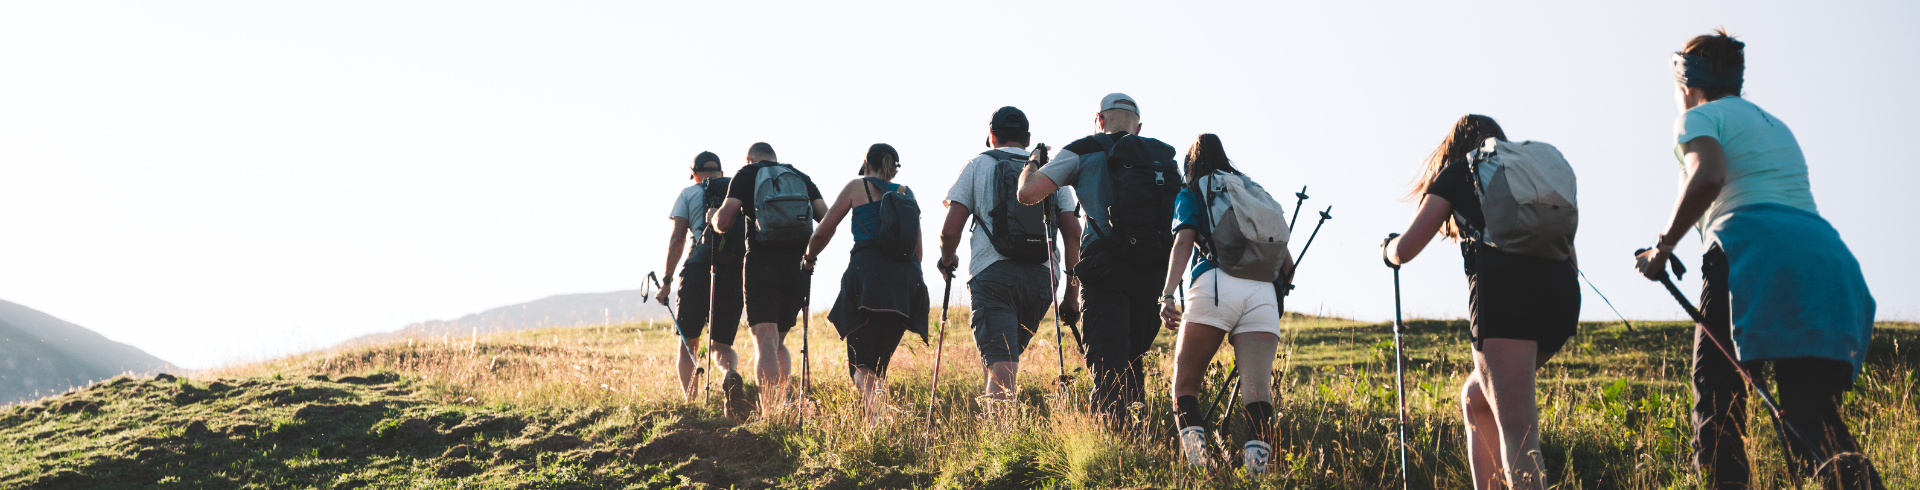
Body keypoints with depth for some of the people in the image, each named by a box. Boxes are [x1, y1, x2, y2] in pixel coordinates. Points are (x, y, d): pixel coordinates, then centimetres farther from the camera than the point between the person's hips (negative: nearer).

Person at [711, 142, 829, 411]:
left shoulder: (746, 174, 8)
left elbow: (723, 222, -2)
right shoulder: (802, 177, 19)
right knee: (779, 342, 17)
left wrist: (713, 215, 20)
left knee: (765, 342, -9)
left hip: (762, 262, -4)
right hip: (798, 265, 4)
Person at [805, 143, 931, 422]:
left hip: (868, 273, -4)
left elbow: (823, 231, 10)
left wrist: (809, 258, 29)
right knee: (879, 363, 15)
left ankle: (878, 411, -35)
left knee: (860, 363, -7)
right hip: (906, 279, 4)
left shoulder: (858, 186, 10)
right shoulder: (907, 194, 21)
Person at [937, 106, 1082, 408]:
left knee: (999, 364, -9)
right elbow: (1073, 234, 7)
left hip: (993, 273, -3)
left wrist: (947, 260, 22)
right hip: (1042, 277, 4)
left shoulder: (978, 165, 10)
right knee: (1009, 353, 22)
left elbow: (950, 230, 2)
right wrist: (1072, 292, 11)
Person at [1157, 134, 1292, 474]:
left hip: (1215, 284, -3)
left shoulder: (1191, 194, 20)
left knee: (1185, 386, 3)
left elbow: (1183, 243, 1)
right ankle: (1258, 468, -27)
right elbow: (1287, 262, 25)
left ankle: (1195, 465, -18)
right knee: (1257, 391, -5)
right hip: (1264, 292, 3)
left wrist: (1167, 295, -7)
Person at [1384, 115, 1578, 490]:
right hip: (1560, 291, 6)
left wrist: (1387, 248, 37)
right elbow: (1568, 252, 26)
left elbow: (1405, 250, 15)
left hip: (1504, 289, -6)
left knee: (1517, 426, -15)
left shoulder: (1457, 173, 18)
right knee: (1476, 399, 23)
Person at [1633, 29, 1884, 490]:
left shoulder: (1700, 117, 10)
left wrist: (1661, 247, -5)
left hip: (1756, 253, -7)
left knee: (1717, 396, -2)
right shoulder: (1777, 125, 34)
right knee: (1813, 416, -2)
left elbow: (1707, 178, -11)